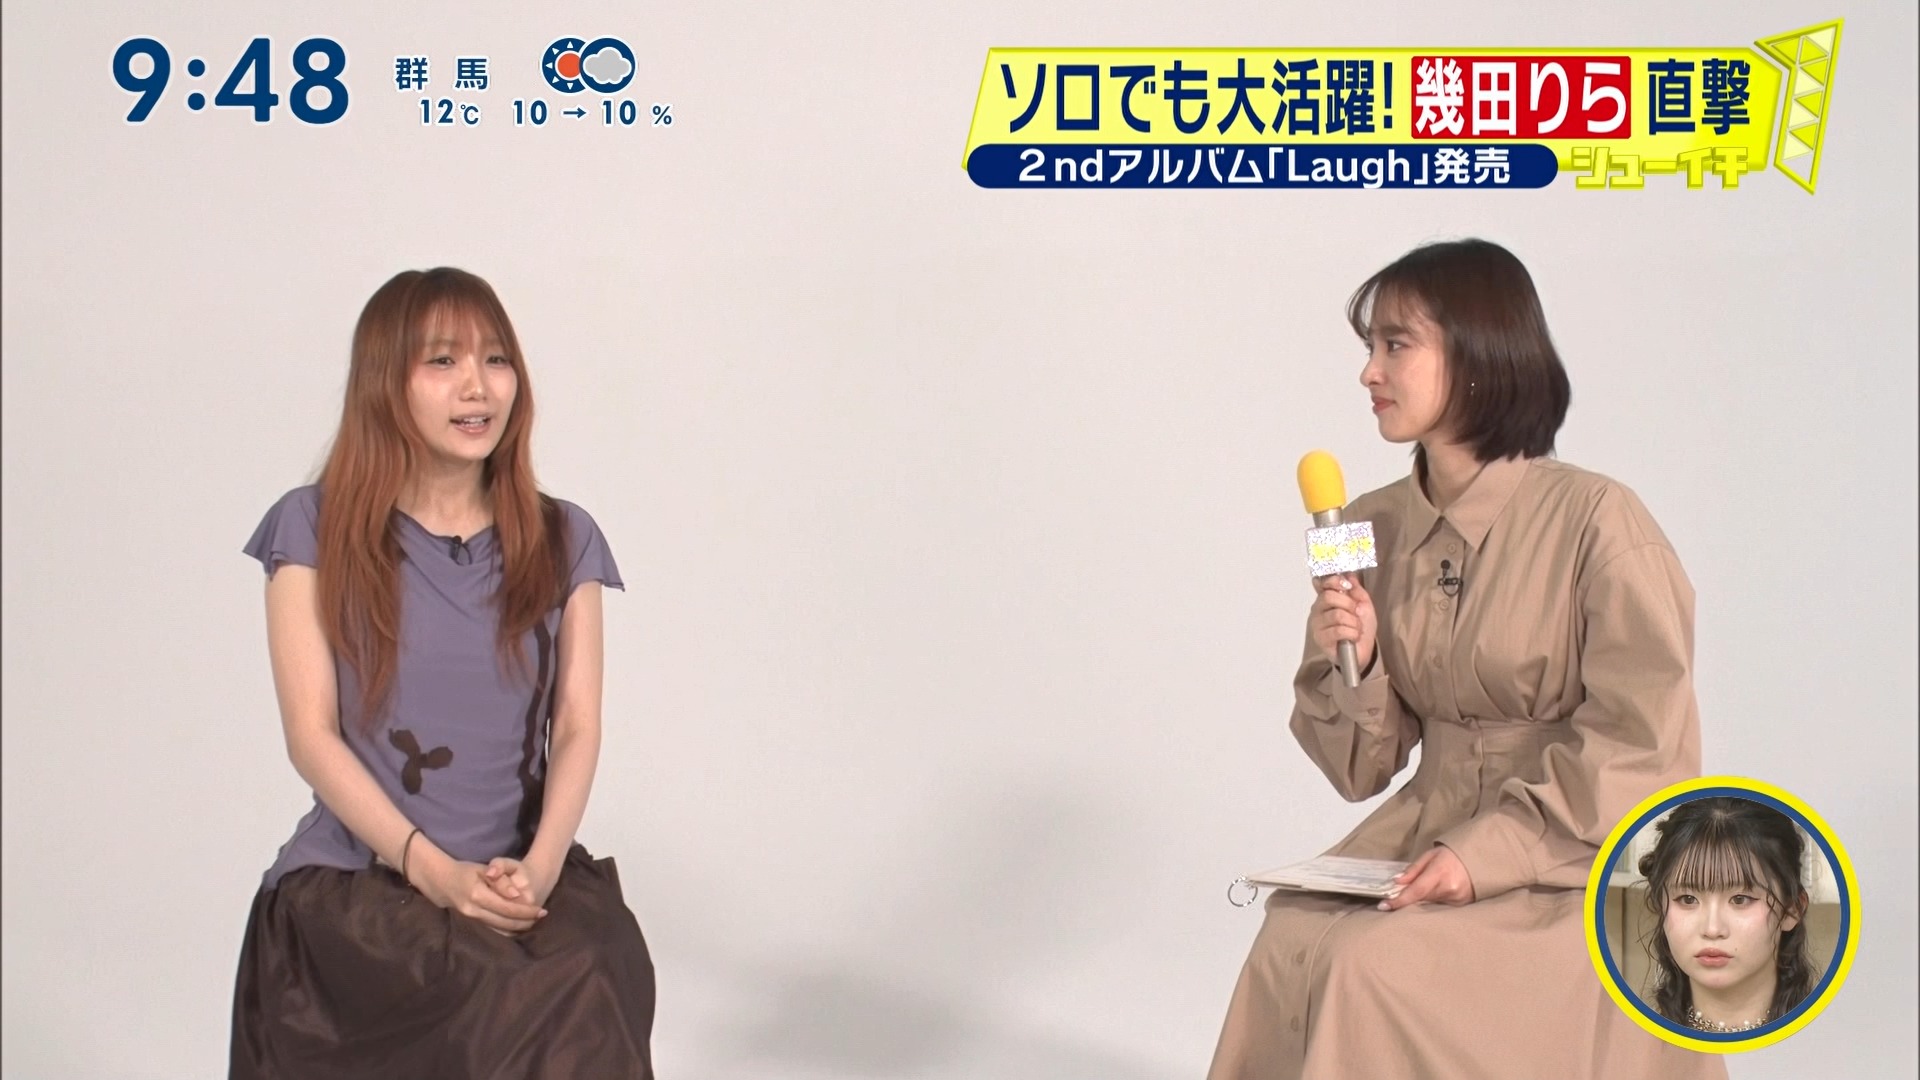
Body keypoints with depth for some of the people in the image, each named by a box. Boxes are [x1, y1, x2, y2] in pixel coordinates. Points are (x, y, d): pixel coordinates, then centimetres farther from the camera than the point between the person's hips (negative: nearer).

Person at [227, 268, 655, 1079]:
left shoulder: (562, 541, 13)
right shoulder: (315, 530, 5)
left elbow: (577, 729, 5)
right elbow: (312, 734, -2)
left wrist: (540, 866, -14)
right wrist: (432, 870, -14)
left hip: (525, 877, 3)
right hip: (357, 876, -3)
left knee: (596, 977, -32)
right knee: (552, 993, -32)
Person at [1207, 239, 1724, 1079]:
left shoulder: (1595, 521, -13)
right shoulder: (1373, 527, 4)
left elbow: (1641, 748, -13)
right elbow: (1370, 764, 8)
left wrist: (1492, 850, -21)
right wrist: (1351, 665, -12)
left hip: (1576, 859, -5)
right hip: (1427, 824, 5)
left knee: (1378, 969, -27)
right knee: (1292, 947, -22)